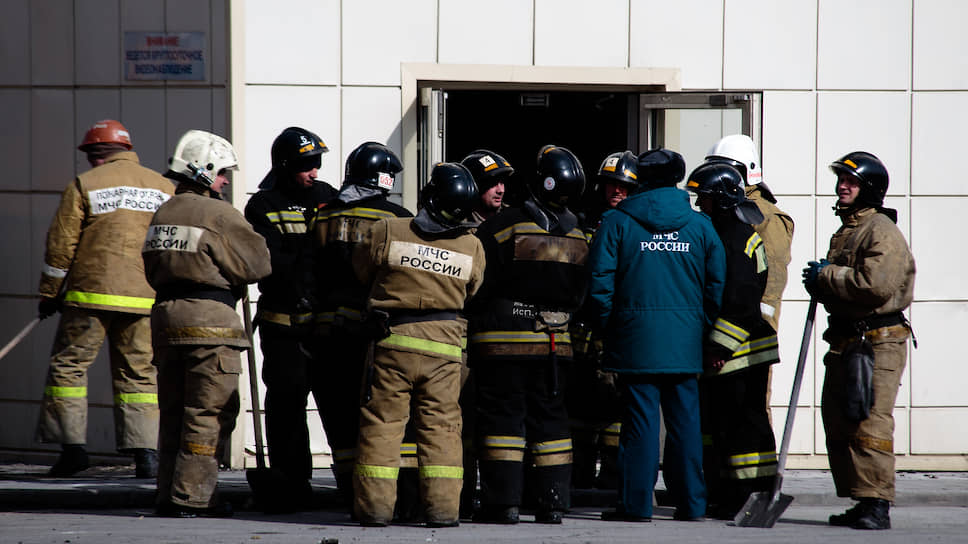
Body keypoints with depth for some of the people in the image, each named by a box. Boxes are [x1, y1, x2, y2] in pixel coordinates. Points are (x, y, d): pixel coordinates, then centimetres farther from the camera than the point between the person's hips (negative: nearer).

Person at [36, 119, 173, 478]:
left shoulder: (84, 185, -1)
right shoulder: (164, 188, 11)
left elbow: (61, 245, -2)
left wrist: (49, 294, 7)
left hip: (92, 294, -3)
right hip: (146, 299, 3)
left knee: (69, 364, 6)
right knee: (140, 373, 8)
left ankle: (72, 445, -1)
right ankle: (145, 451, -1)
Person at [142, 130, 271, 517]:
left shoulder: (163, 214, 12)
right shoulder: (219, 215, -12)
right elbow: (258, 265, -9)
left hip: (166, 312, 8)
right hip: (209, 319, -8)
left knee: (175, 410, 14)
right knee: (210, 412, -3)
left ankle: (169, 494, 17)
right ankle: (192, 497, -6)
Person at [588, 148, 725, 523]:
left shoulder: (617, 223, -1)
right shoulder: (700, 225, 6)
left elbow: (599, 282, -4)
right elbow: (717, 285, 5)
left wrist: (608, 327, 6)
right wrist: (702, 328, 14)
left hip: (636, 338, -2)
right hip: (685, 342, 2)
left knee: (640, 418, 0)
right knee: (685, 419, 7)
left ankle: (636, 503, 0)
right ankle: (691, 503, 10)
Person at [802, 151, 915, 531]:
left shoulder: (882, 232, -11)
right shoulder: (845, 231, 20)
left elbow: (877, 284, -24)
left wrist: (827, 276, -13)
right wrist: (820, 283, 6)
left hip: (878, 343, -10)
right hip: (845, 342, 10)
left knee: (870, 425, -13)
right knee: (838, 425, 9)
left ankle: (877, 505, -13)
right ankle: (860, 502, 15)